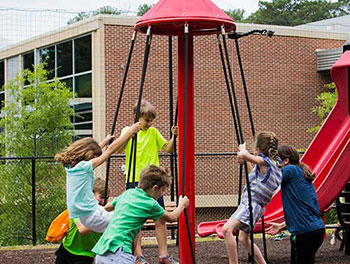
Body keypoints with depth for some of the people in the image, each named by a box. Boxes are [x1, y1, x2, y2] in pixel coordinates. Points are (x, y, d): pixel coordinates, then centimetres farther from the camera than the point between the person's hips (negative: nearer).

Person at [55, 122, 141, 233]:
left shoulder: (70, 167, 10)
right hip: (90, 215, -9)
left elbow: (93, 149, 30)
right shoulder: (84, 167, -11)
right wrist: (131, 131, -4)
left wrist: (105, 141, 42)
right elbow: (111, 149, -9)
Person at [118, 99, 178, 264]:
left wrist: (174, 137, -7)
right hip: (135, 180, -4)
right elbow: (119, 149, -15)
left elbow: (168, 149, 10)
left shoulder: (153, 132, 13)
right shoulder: (128, 131, 0)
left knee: (161, 218, 1)